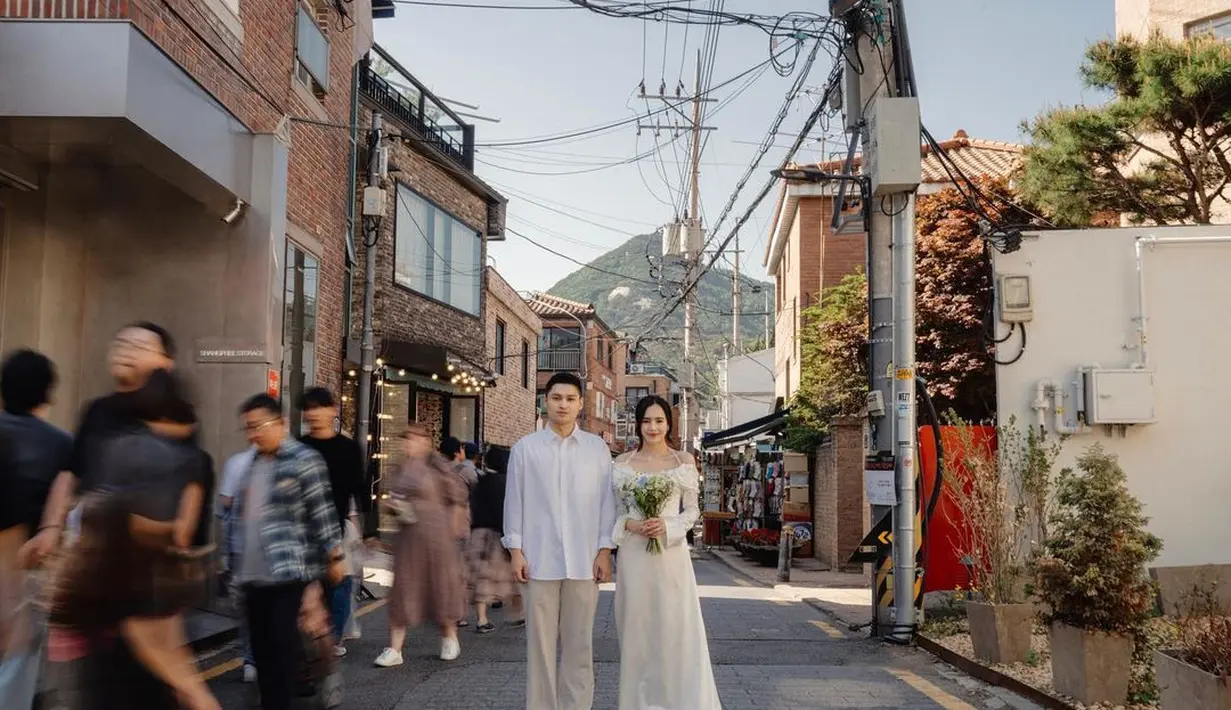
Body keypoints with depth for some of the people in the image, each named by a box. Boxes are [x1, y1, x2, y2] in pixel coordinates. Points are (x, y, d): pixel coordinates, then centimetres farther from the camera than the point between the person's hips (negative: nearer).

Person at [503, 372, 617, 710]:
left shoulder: (597, 448, 5)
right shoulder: (525, 447, 4)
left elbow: (607, 501, 5)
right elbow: (514, 501, 4)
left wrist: (605, 551, 0)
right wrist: (515, 551, -1)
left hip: (584, 560, 1)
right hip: (539, 559, 0)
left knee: (579, 643, 7)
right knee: (540, 642, 5)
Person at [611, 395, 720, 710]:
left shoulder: (684, 461, 3)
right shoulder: (622, 463, 5)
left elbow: (692, 510, 4)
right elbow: (613, 510, 8)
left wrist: (667, 526, -13)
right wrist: (631, 524, -11)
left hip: (671, 553, -1)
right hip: (634, 554, 1)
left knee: (676, 628, -2)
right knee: (636, 627, 6)